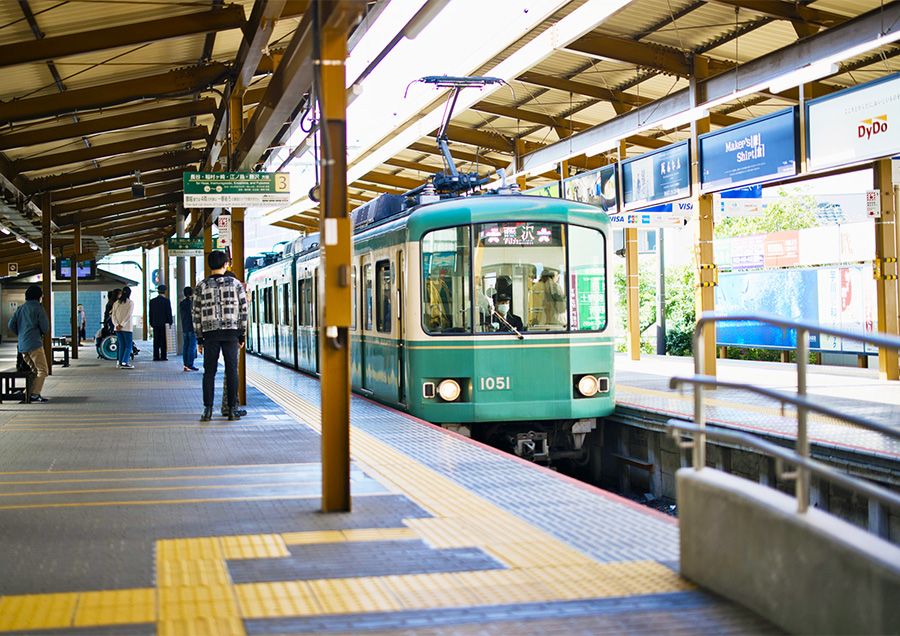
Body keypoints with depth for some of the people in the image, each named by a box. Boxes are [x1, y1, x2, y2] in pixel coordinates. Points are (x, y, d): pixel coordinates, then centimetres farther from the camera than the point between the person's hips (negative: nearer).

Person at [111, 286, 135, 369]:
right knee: (128, 346, -2)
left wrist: (117, 324, -5)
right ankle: (124, 362, -14)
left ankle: (120, 362, 5)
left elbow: (113, 315, 4)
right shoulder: (130, 302, -4)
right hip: (127, 328, -5)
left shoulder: (116, 303, 11)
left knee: (121, 345, 11)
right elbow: (128, 315, -13)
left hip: (118, 328, 5)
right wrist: (122, 325, -13)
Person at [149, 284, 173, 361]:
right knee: (164, 340, -2)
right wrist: (170, 322, 1)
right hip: (164, 323, -3)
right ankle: (163, 356, -4)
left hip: (155, 323, 3)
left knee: (156, 340, 5)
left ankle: (156, 356, 3)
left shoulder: (152, 301, 6)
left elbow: (150, 313, 9)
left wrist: (151, 323, 14)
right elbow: (169, 312, -5)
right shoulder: (166, 301, -6)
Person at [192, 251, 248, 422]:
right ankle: (232, 409, 4)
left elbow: (196, 314, 2)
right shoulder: (236, 284, 2)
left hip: (210, 333, 0)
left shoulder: (201, 287, 2)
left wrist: (199, 339, 8)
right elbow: (243, 311, 1)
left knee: (209, 371, 5)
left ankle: (208, 409, 1)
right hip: (231, 332, 0)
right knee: (231, 371, 4)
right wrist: (242, 335, 7)